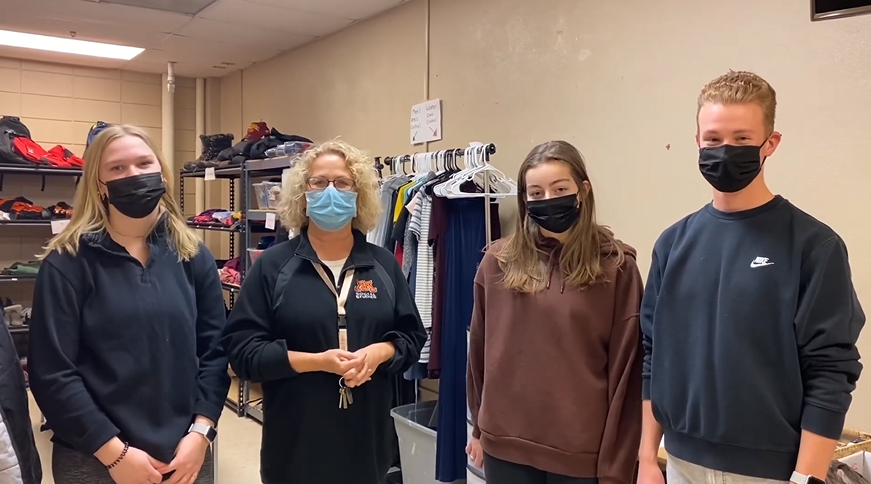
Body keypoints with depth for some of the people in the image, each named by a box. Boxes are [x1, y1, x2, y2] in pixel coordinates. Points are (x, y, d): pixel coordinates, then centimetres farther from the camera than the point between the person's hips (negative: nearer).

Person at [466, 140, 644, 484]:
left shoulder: (616, 266, -7)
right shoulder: (498, 262, -1)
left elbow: (624, 370, -6)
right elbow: (479, 350, 7)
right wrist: (478, 428, 11)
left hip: (582, 450, -2)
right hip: (505, 444, 2)